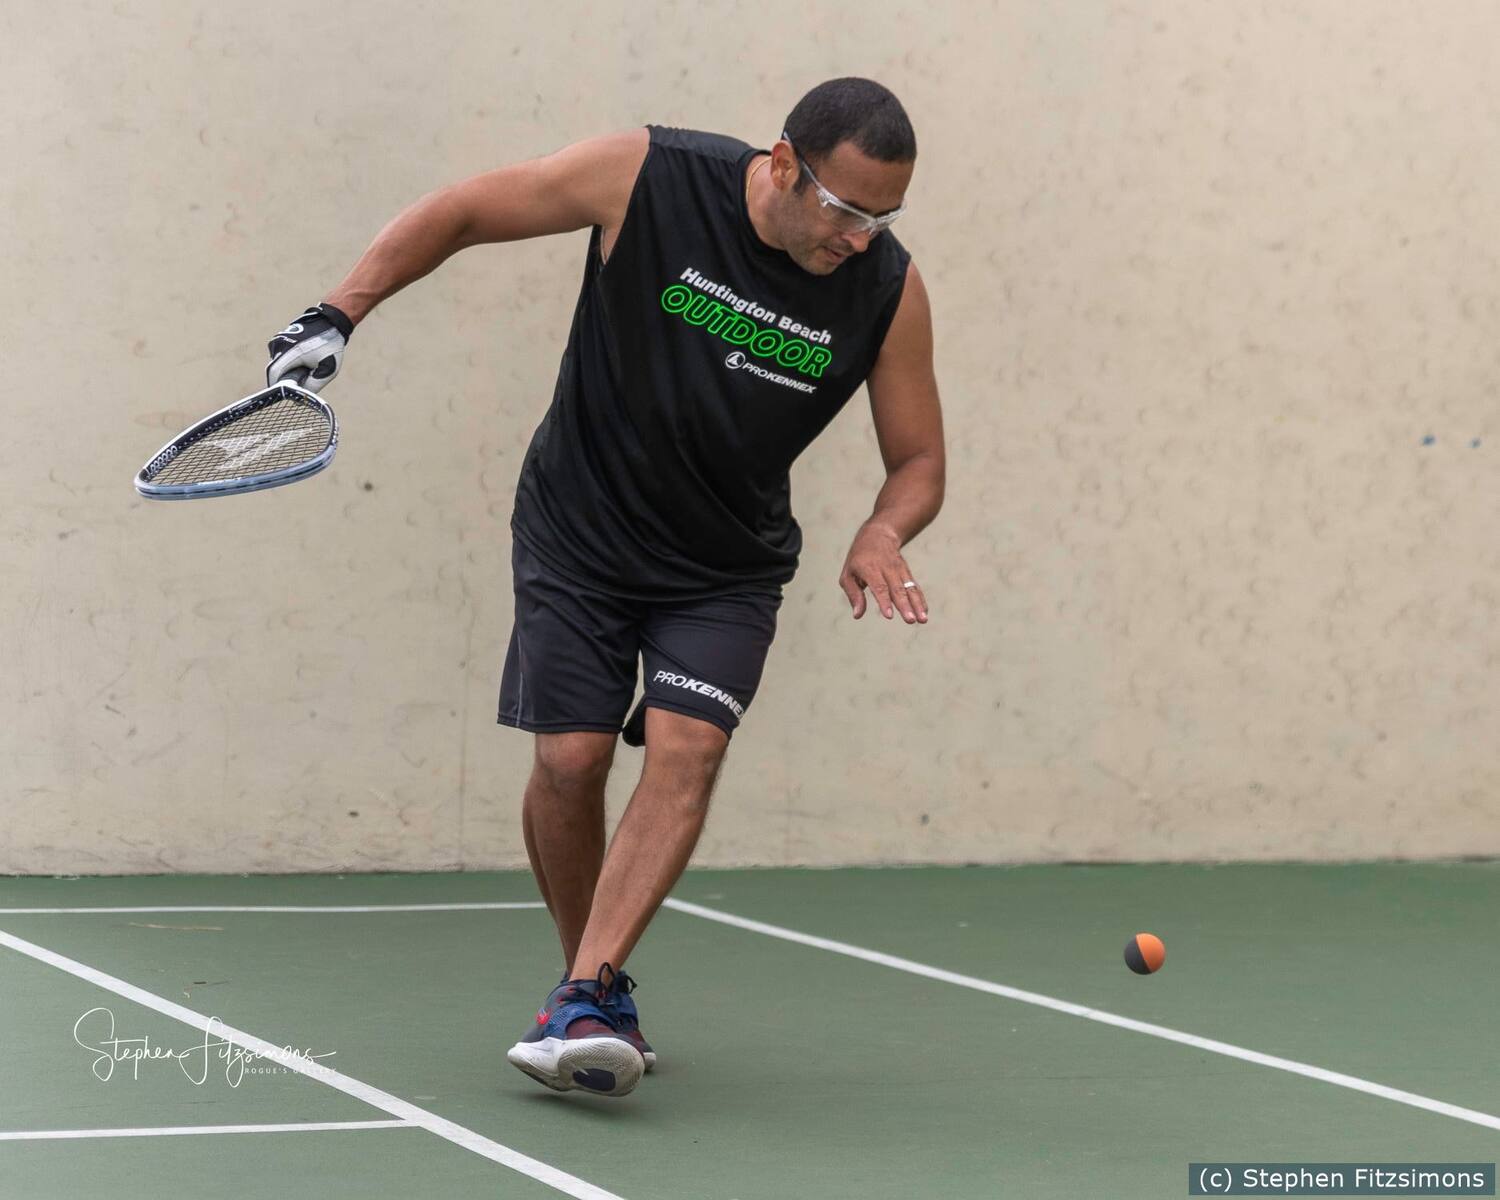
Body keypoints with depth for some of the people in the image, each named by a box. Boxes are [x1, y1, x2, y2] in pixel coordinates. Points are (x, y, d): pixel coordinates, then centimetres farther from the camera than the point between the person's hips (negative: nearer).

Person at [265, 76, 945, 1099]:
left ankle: (582, 1006, -24)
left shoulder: (888, 288, -14)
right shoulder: (647, 178, -21)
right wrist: (339, 315, -14)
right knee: (570, 758, -7)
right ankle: (598, 980, 16)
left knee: (686, 749, -19)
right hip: (580, 539, -1)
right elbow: (462, 212, -8)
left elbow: (919, 459, -2)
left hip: (726, 570, 1)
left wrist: (883, 536, -24)